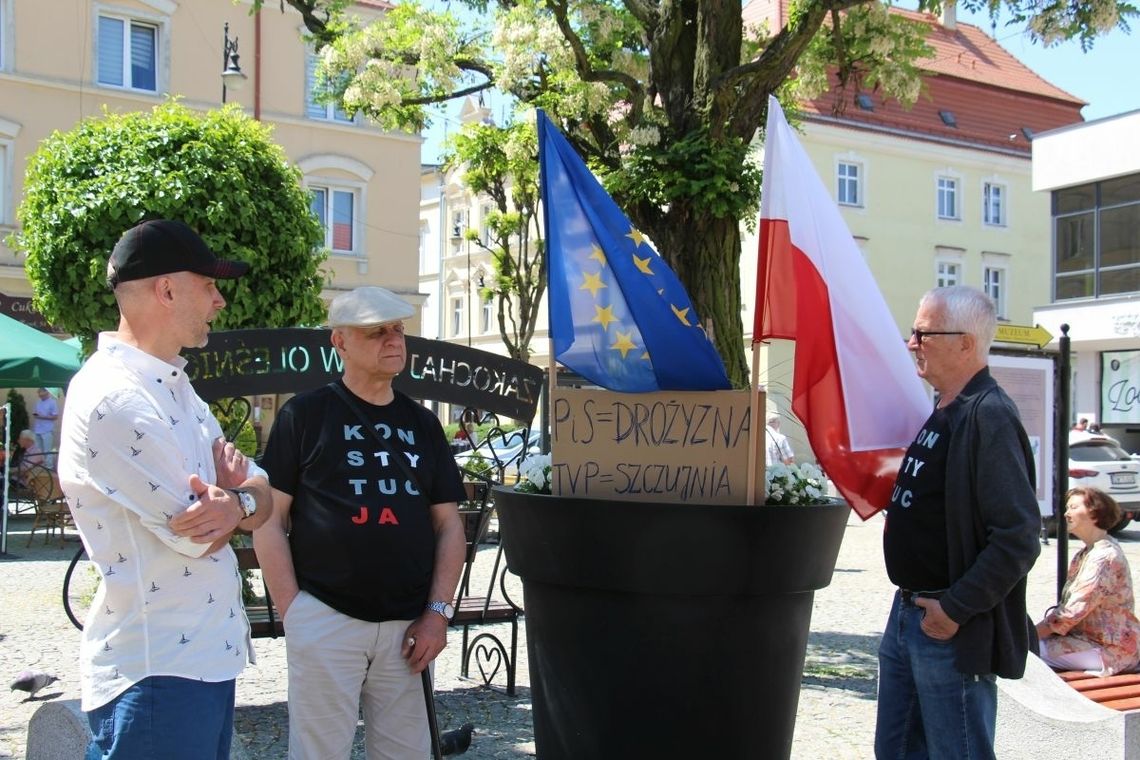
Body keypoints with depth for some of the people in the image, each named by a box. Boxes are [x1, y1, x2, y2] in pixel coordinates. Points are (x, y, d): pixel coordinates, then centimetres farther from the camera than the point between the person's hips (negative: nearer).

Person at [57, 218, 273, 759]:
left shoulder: (175, 386, 13)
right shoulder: (112, 397, -20)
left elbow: (262, 493, 9)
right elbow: (195, 535, -20)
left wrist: (237, 503, -14)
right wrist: (234, 493, 1)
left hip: (212, 654, 9)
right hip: (156, 673, -9)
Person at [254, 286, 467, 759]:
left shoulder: (422, 425, 12)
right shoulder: (305, 414, 1)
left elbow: (448, 525, 12)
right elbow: (270, 518, -1)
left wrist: (438, 612, 1)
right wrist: (291, 610, -9)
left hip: (407, 625, 4)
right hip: (324, 619, -4)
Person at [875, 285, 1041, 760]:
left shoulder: (989, 417, -19)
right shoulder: (942, 414, 12)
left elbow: (1019, 536, -25)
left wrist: (956, 608, -21)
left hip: (952, 630, -10)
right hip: (909, 614, 10)